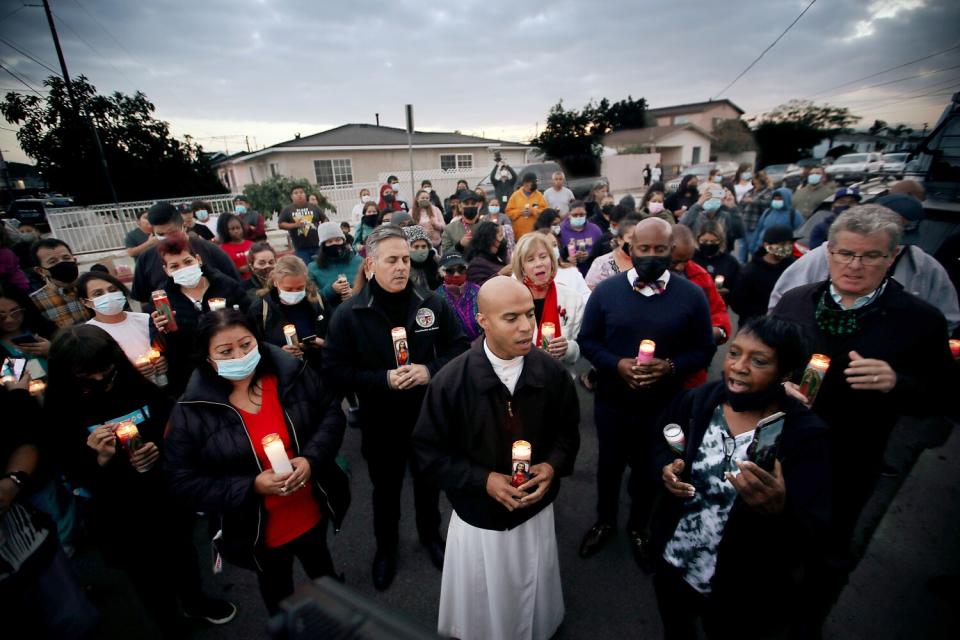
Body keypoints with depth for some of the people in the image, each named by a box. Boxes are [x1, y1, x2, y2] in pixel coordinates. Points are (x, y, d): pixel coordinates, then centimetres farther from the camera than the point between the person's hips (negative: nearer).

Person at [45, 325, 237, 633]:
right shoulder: (61, 415, -14)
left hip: (169, 500, 2)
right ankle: (173, 629, 50)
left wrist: (160, 450, -22)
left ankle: (195, 601, 57)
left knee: (183, 557, 26)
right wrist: (102, 460, -32)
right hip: (120, 519, -1)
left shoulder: (141, 389, -13)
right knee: (149, 578, 20)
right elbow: (82, 483, -12)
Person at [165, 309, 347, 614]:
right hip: (257, 530, -1)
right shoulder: (191, 411, -19)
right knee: (277, 592, 29)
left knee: (322, 568, 33)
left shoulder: (291, 372, -17)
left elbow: (331, 413, -7)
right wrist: (252, 487, -25)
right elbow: (183, 481, -13)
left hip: (313, 512, 2)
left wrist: (312, 458, -23)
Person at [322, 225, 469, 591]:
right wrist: (384, 380, -25)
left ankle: (431, 535, 53)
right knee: (385, 490, 22)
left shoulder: (432, 303, -10)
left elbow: (460, 348, -5)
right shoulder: (348, 314, -13)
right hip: (380, 423, -1)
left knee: (428, 483, 24)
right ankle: (385, 546, 51)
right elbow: (335, 371, -14)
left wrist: (430, 371, -22)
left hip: (430, 418, 1)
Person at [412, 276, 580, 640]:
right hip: (479, 518, -2)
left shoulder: (552, 372, -14)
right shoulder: (450, 381, -23)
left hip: (537, 512, 3)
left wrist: (553, 465, -17)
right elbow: (429, 451, -13)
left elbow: (568, 431, 2)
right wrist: (484, 480, -22)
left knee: (535, 606, 29)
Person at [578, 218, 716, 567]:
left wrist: (670, 366, -22)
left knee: (648, 468, 21)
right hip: (612, 400, 0)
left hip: (662, 404, 0)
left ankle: (638, 527, 49)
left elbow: (704, 349, -3)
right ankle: (604, 522, 47)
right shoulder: (605, 290, -8)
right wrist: (617, 364, -21)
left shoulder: (692, 295, -8)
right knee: (609, 463, 20)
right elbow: (587, 341, -5)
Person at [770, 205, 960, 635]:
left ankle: (807, 623, 52)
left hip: (848, 467, -1)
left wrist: (896, 383, -28)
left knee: (829, 555, 23)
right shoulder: (794, 301, -6)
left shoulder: (921, 319, -12)